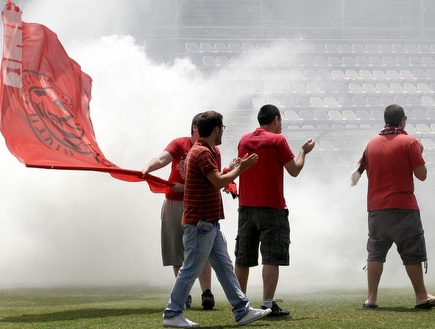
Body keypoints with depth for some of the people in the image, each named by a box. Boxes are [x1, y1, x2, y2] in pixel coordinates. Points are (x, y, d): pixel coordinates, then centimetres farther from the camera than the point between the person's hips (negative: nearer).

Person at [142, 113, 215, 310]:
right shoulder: (179, 144, -1)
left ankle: (207, 293, -6)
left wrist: (185, 188, -21)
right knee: (177, 250, 4)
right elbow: (162, 159, -19)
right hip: (173, 203, 1)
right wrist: (147, 168, -39)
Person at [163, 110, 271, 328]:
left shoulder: (206, 151, 17)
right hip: (200, 222, -11)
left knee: (225, 267, 11)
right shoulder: (202, 152, -16)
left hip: (209, 223, 11)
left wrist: (232, 169, 14)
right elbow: (219, 182, -21)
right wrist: (240, 169, -8)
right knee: (191, 269, -4)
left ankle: (242, 311, 14)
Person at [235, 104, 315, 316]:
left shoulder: (244, 141, 9)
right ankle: (268, 305, -11)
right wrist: (303, 151, 13)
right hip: (271, 208, -6)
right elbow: (294, 170, -5)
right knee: (272, 257, -5)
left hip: (245, 207, 6)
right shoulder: (277, 140, -8)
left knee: (243, 258, 11)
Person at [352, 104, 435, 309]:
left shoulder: (372, 144, 8)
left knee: (376, 252, 9)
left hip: (376, 207, 5)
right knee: (412, 253, 2)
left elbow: (365, 169, 18)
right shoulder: (409, 142, -7)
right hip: (403, 207, -5)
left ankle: (371, 297, 5)